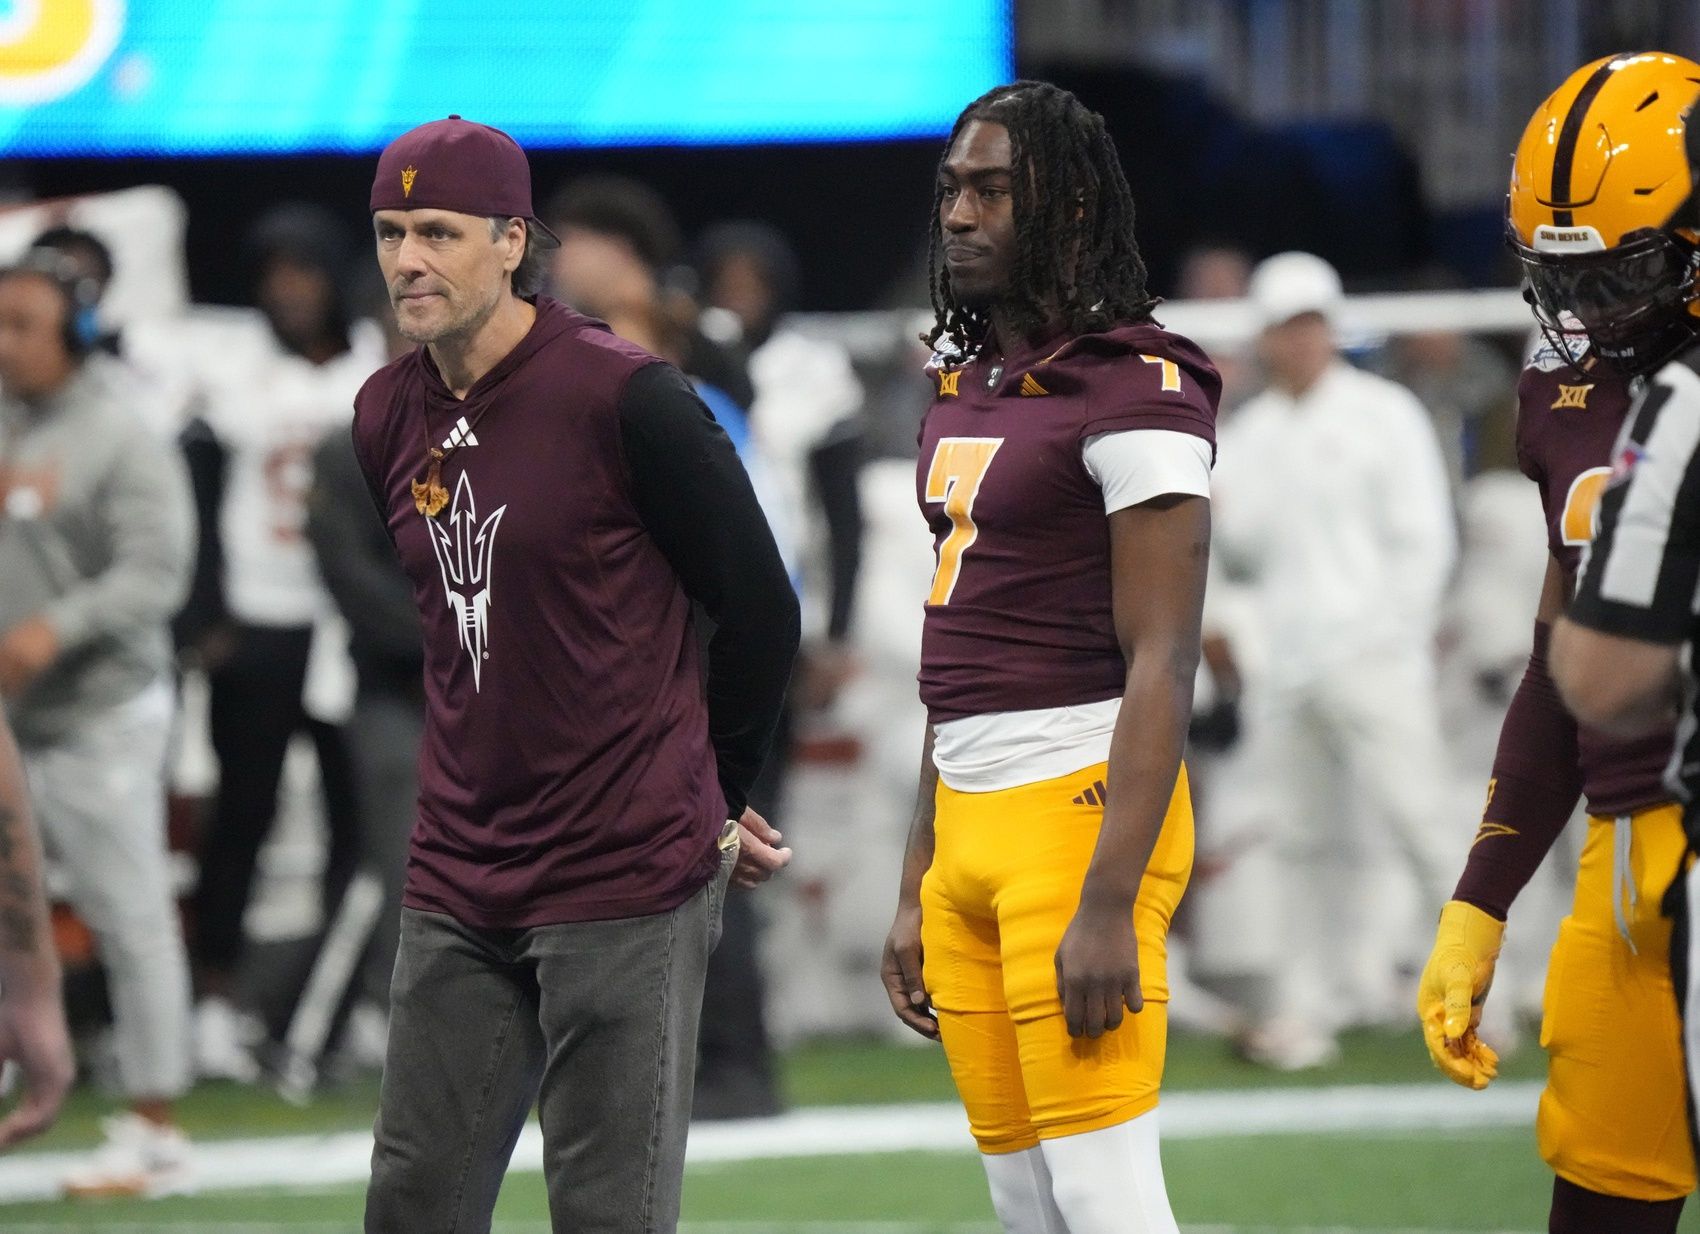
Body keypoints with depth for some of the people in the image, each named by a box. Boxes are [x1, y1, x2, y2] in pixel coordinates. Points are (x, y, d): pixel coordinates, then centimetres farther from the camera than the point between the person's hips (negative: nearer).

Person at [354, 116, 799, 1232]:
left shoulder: (626, 398, -12)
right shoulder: (388, 418, 8)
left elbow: (762, 609, -5)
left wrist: (709, 803, 8)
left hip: (627, 885, -7)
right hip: (459, 880, 7)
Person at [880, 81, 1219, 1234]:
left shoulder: (1131, 392, -10)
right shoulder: (966, 388, 17)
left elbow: (1162, 664, -15)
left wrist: (1108, 904, -21)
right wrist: (918, 891, 19)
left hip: (1082, 810, -9)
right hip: (970, 825, 9)